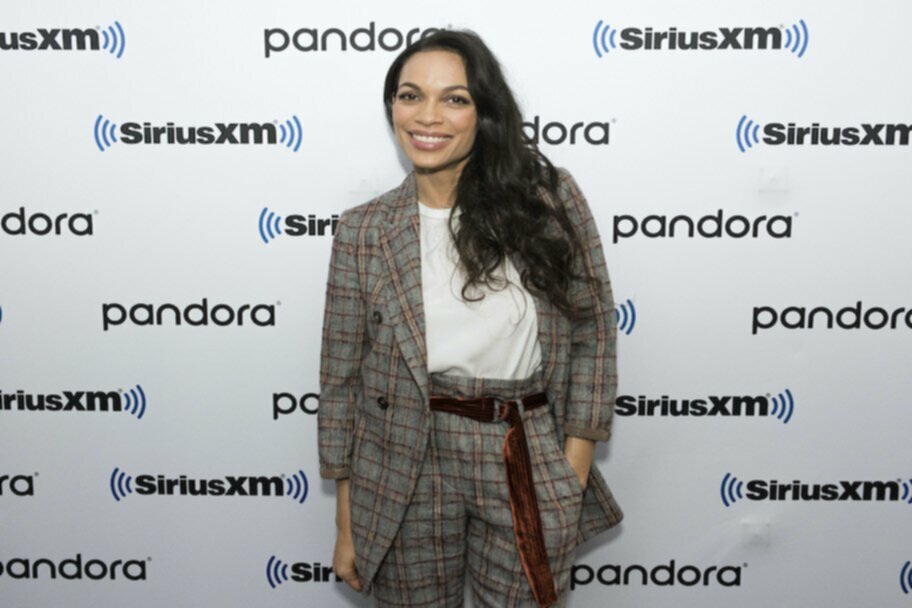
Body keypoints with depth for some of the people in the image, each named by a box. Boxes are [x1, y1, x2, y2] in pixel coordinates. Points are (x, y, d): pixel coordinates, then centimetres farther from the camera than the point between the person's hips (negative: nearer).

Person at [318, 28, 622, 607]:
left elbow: (593, 333, 0)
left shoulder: (547, 194, -5)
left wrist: (573, 477, -4)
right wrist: (348, 524, 3)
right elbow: (343, 378, 1)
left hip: (528, 465, 0)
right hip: (404, 476, 1)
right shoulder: (363, 231, -3)